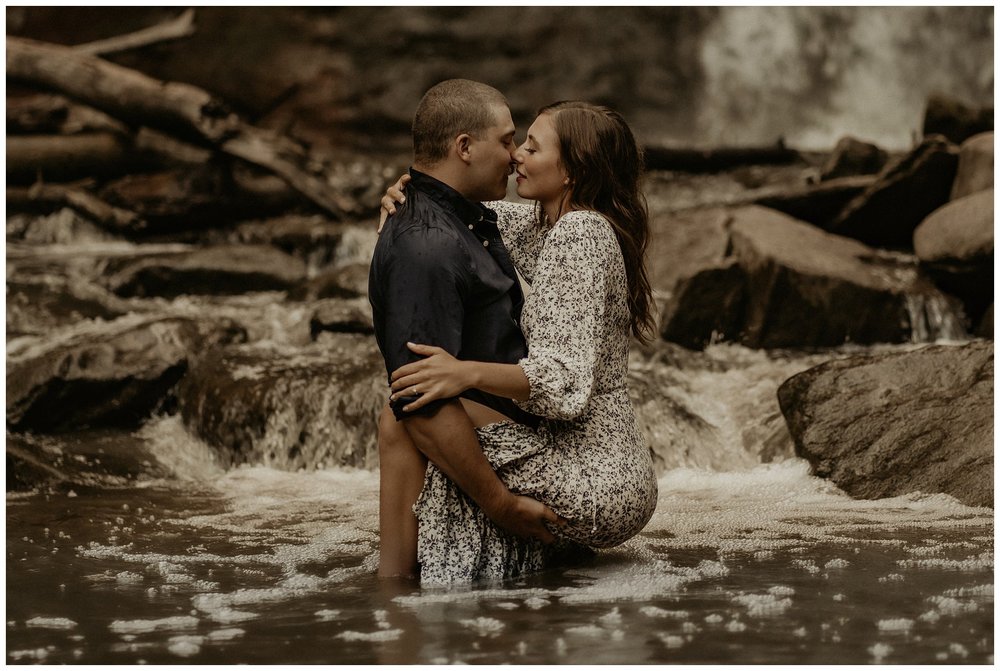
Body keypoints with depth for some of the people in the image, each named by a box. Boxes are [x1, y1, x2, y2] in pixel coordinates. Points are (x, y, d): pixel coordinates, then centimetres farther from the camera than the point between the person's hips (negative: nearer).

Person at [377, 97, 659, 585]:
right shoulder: (552, 225, 11)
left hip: (594, 481, -10)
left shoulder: (579, 235, -18)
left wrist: (468, 374, -40)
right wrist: (409, 195, -1)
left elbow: (567, 380, -27)